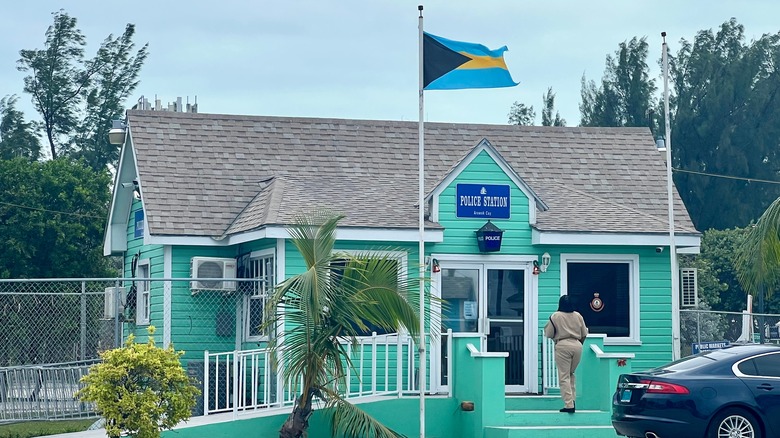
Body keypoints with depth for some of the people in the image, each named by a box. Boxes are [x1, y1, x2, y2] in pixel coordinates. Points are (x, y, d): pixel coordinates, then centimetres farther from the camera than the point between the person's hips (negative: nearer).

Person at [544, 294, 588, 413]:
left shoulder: (555, 316, -4)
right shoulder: (578, 316, 7)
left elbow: (548, 334, 0)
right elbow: (584, 334, 13)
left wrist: (555, 337, 21)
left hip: (562, 346, -4)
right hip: (577, 346, 4)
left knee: (564, 376, -3)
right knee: (571, 373, 21)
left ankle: (569, 404, -11)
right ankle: (572, 399, 16)